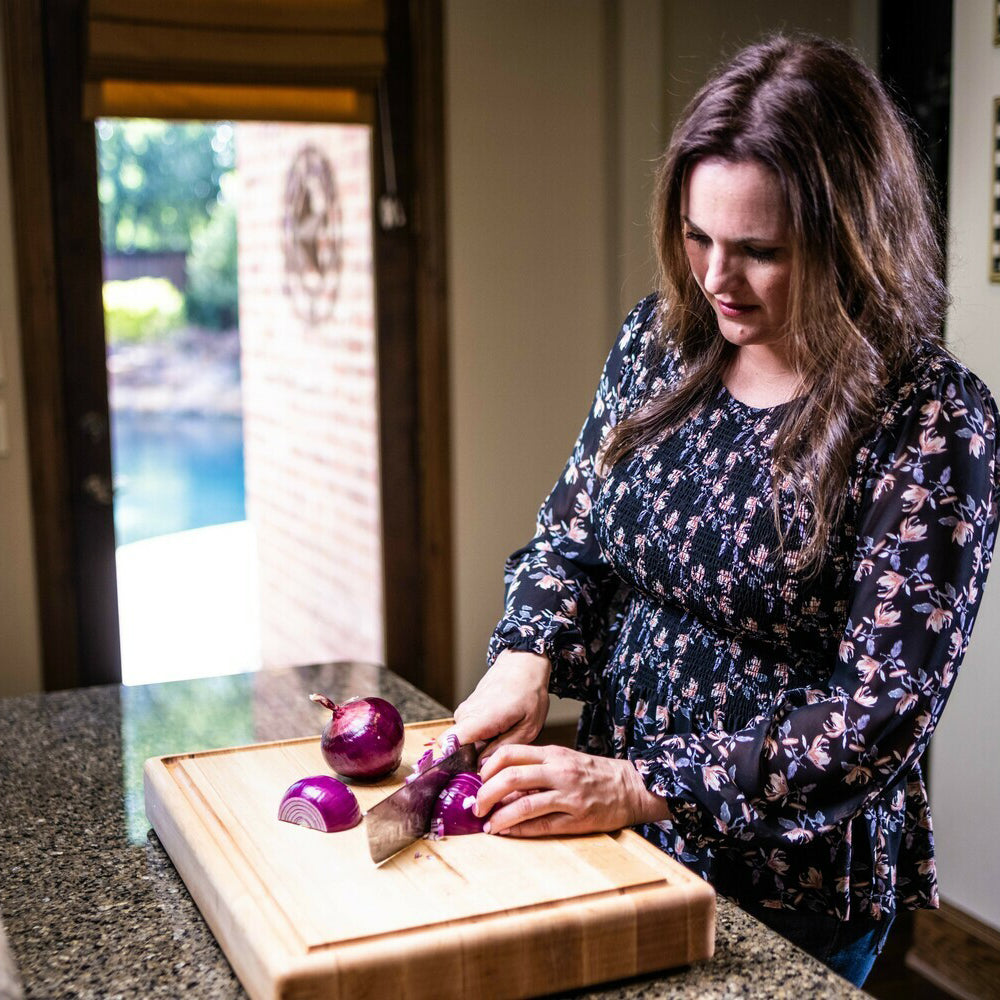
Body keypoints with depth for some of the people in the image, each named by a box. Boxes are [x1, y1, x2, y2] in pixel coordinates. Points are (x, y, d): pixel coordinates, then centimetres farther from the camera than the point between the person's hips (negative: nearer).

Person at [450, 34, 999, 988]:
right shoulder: (659, 340, -3)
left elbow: (885, 709, -22)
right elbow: (570, 534, 6)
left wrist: (639, 786, -27)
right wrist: (526, 659, -14)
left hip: (793, 890, -5)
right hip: (615, 841, 5)